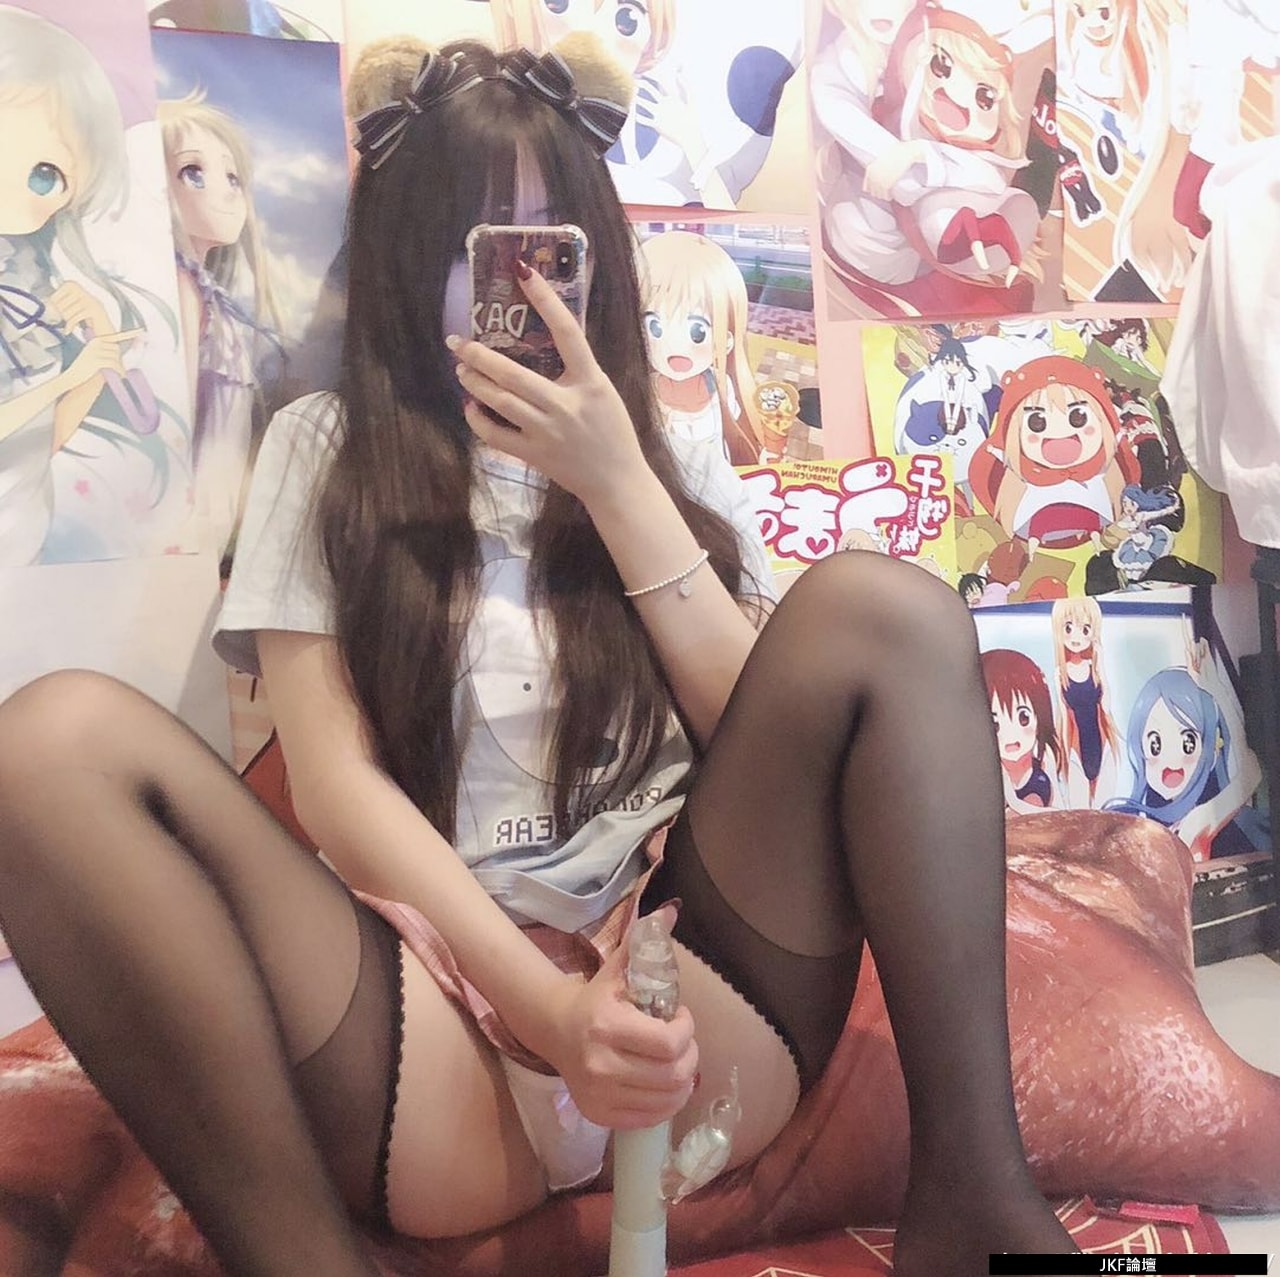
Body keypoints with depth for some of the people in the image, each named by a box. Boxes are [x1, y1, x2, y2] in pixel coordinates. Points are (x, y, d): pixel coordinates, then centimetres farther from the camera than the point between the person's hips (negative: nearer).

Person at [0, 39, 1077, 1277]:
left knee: (879, 606, -18)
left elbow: (771, 732, 3)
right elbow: (335, 779, -2)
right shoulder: (325, 450, 10)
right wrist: (542, 1003, -16)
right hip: (442, 1023, -1)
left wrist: (618, 485, -5)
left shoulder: (673, 460, 16)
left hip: (687, 998, 2)